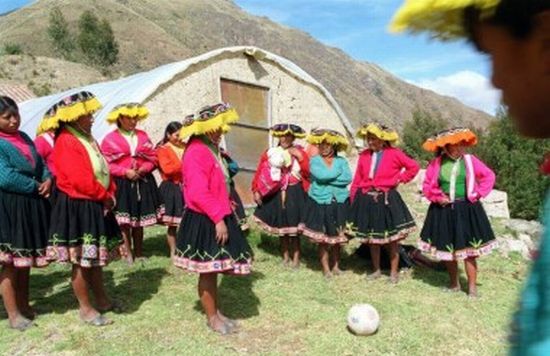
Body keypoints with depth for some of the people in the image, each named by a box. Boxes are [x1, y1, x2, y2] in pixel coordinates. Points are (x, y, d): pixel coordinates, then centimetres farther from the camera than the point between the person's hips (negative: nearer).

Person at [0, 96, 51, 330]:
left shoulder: (23, 137, 11)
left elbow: (40, 163, 15)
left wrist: (48, 180, -5)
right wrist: (36, 186, -12)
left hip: (31, 205, 8)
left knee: (26, 259, 16)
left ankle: (24, 306, 30)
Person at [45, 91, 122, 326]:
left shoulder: (86, 138, 13)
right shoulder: (66, 142, -16)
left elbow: (104, 170, 14)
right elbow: (80, 180, -23)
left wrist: (110, 195, 0)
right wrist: (104, 196, -10)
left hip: (95, 206, 9)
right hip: (76, 207, -9)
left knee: (96, 256, 17)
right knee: (81, 260, 3)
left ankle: (101, 300, 30)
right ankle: (85, 308, 16)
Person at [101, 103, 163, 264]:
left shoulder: (143, 136, 9)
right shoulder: (110, 139, -3)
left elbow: (153, 158, 7)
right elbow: (106, 164, -8)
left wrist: (143, 169, -11)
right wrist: (126, 172, -17)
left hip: (142, 182, 3)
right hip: (121, 183, -3)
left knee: (139, 220, 10)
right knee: (125, 221, 1)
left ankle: (139, 252, 22)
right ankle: (129, 252, 14)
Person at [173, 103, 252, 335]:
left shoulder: (212, 149, 14)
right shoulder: (196, 152, -18)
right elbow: (199, 193, -25)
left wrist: (223, 215, 17)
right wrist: (218, 219, -23)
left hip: (216, 218, 10)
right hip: (205, 221, -10)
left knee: (214, 270, 17)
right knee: (207, 271, 3)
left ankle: (216, 312, 29)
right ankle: (211, 317, 17)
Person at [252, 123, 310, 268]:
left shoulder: (299, 153, 2)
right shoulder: (270, 153, 2)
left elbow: (307, 173, -8)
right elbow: (260, 173, -2)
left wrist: (300, 158, -17)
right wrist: (256, 191, -10)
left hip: (294, 194, -1)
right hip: (277, 194, 2)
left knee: (294, 227, 1)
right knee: (281, 226, 11)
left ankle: (296, 257, 15)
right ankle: (285, 256, 26)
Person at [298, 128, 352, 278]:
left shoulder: (342, 161, 4)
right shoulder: (314, 160, 1)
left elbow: (348, 178, -11)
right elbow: (321, 175, -18)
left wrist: (327, 179, -13)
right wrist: (338, 172, -8)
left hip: (339, 203, 1)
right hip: (320, 204, -1)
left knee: (337, 237, 11)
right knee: (322, 238, 1)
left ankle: (336, 265, 27)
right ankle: (326, 268, 14)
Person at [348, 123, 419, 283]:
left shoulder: (394, 153, -5)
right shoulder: (364, 155, 3)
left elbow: (414, 167, 0)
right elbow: (357, 180, 1)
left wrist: (399, 179, -4)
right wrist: (353, 200, -3)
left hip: (387, 200, -3)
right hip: (366, 200, 3)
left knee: (393, 238, 5)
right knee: (371, 238, 14)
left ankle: (394, 272, 21)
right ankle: (376, 270, 30)